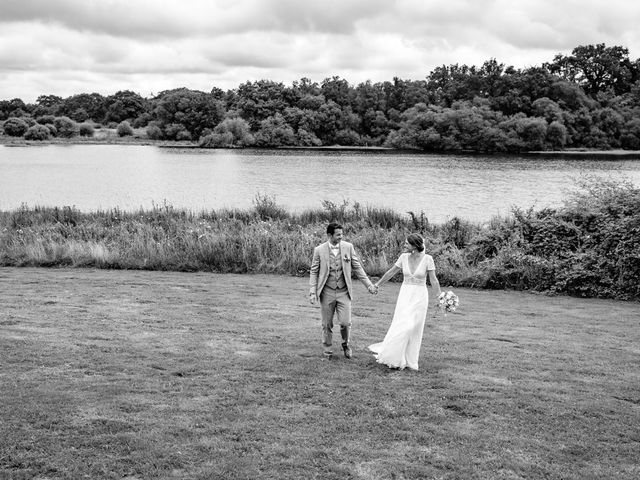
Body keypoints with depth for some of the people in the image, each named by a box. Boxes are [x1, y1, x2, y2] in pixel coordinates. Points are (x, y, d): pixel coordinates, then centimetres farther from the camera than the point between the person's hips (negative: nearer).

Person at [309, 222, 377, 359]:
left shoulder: (348, 247, -1)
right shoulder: (319, 250, -4)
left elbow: (357, 267, 6)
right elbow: (314, 272, 1)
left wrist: (369, 284, 2)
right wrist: (312, 292, -7)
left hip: (343, 292, 0)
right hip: (327, 292, 0)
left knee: (345, 322, -6)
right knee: (327, 324, 7)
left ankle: (346, 344, 22)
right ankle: (327, 349, 25)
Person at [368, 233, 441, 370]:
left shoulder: (427, 259, -9)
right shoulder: (404, 257, 0)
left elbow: (433, 279, -8)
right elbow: (391, 272, 12)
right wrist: (377, 284, 20)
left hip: (420, 296, -2)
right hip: (405, 294, 2)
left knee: (414, 329, 3)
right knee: (402, 326, -8)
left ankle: (410, 360, 15)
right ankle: (395, 357, 4)